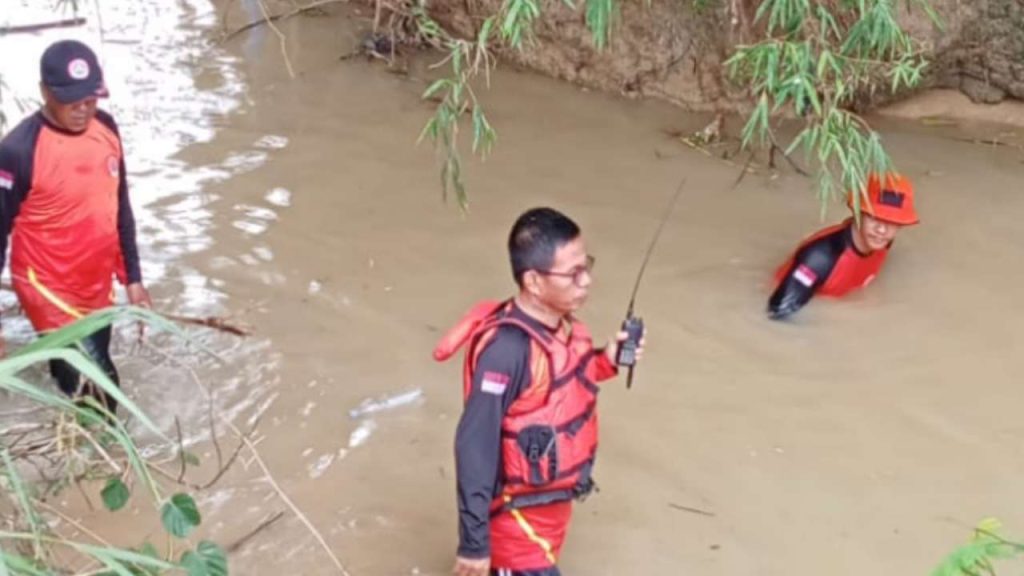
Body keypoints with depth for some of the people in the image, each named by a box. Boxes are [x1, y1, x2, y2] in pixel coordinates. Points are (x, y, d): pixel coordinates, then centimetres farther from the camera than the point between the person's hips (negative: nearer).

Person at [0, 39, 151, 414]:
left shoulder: (105, 127, -3)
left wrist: (132, 277, 12)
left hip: (98, 289, 6)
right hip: (49, 292, -6)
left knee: (83, 381, 19)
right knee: (97, 388, -6)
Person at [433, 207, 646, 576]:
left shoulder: (562, 324, -3)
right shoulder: (506, 348, -29)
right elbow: (475, 444, -26)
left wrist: (604, 361, -2)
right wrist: (474, 539, -23)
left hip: (551, 501, 8)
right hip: (518, 513, -8)